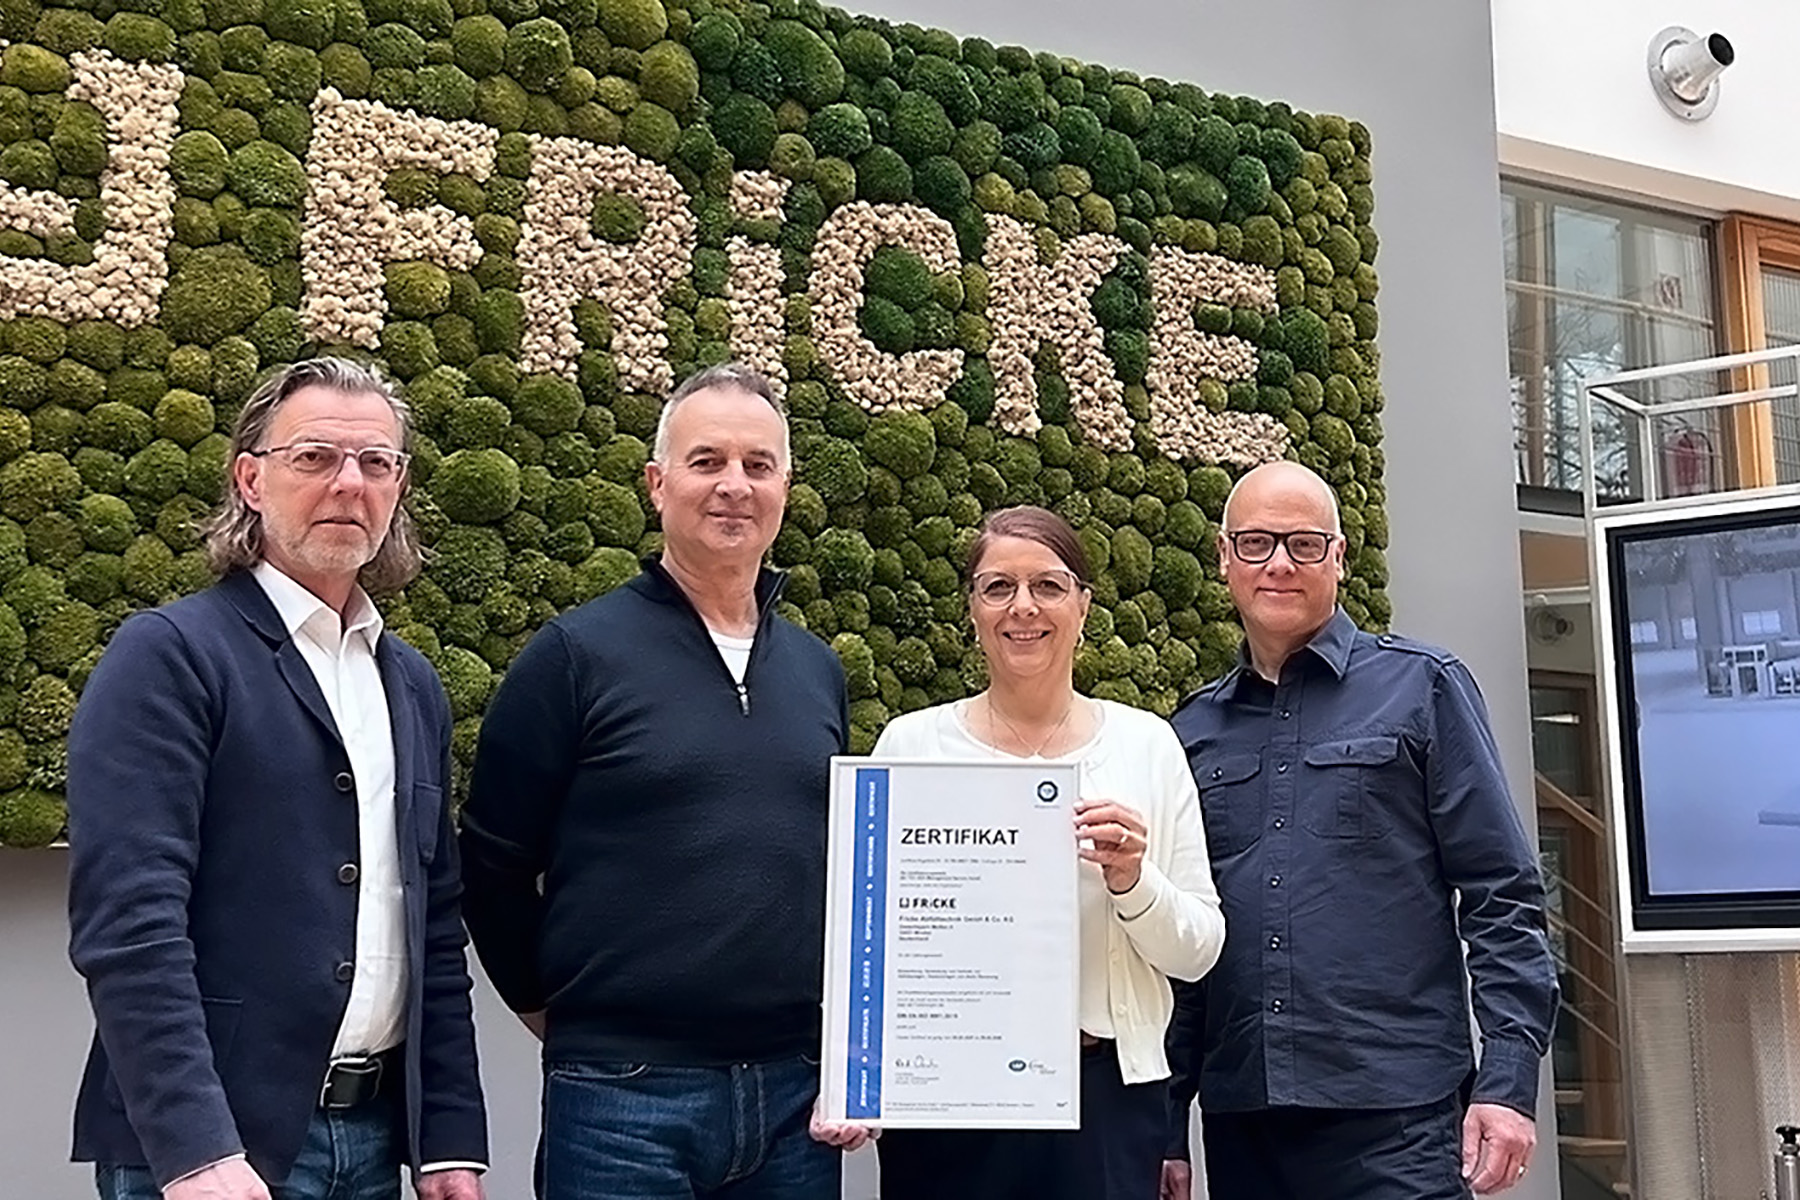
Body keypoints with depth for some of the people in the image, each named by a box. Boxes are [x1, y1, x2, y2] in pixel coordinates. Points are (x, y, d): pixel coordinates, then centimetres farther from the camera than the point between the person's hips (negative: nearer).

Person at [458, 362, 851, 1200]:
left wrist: (839, 1033, 10)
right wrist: (558, 1008, 4)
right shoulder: (576, 656, -5)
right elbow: (492, 864, -3)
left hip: (797, 1093, 5)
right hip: (625, 1096, -4)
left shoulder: (817, 672, 10)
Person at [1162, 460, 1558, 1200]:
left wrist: (1508, 1080, -9)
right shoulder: (1194, 731, 10)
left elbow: (1501, 897, -2)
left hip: (1396, 1111, -3)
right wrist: (1165, 1123, 9)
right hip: (1239, 1116, 3)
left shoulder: (1419, 688, 2)